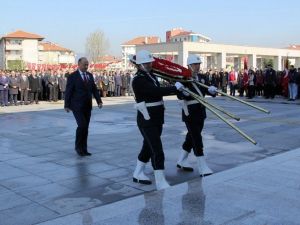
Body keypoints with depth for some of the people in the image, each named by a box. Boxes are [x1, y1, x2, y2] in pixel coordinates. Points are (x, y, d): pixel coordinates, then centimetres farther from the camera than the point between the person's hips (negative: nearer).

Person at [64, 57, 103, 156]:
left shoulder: (90, 75, 10)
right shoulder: (72, 76, -6)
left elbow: (94, 89, 10)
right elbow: (68, 91, -6)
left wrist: (99, 101, 0)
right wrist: (67, 105, -8)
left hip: (87, 106, 6)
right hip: (77, 106, -5)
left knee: (85, 127, 7)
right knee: (82, 125, -15)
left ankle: (83, 149, 15)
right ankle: (78, 146, 4)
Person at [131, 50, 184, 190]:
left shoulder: (151, 76, 12)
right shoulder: (138, 80, -17)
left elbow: (159, 91, 13)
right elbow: (157, 91, -27)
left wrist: (178, 91, 2)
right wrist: (175, 87, -19)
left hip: (157, 118, 9)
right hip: (147, 119, -9)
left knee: (149, 147, 19)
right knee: (157, 150, -10)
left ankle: (138, 174, 35)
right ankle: (161, 183, -4)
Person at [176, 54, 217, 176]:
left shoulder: (203, 78, 9)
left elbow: (209, 90, -2)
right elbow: (180, 96, -19)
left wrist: (212, 90, -24)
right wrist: (184, 92, -41)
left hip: (200, 112, 7)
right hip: (190, 113, -7)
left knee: (192, 137, 16)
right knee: (197, 139, -9)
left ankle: (181, 161, 32)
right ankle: (203, 168, -6)